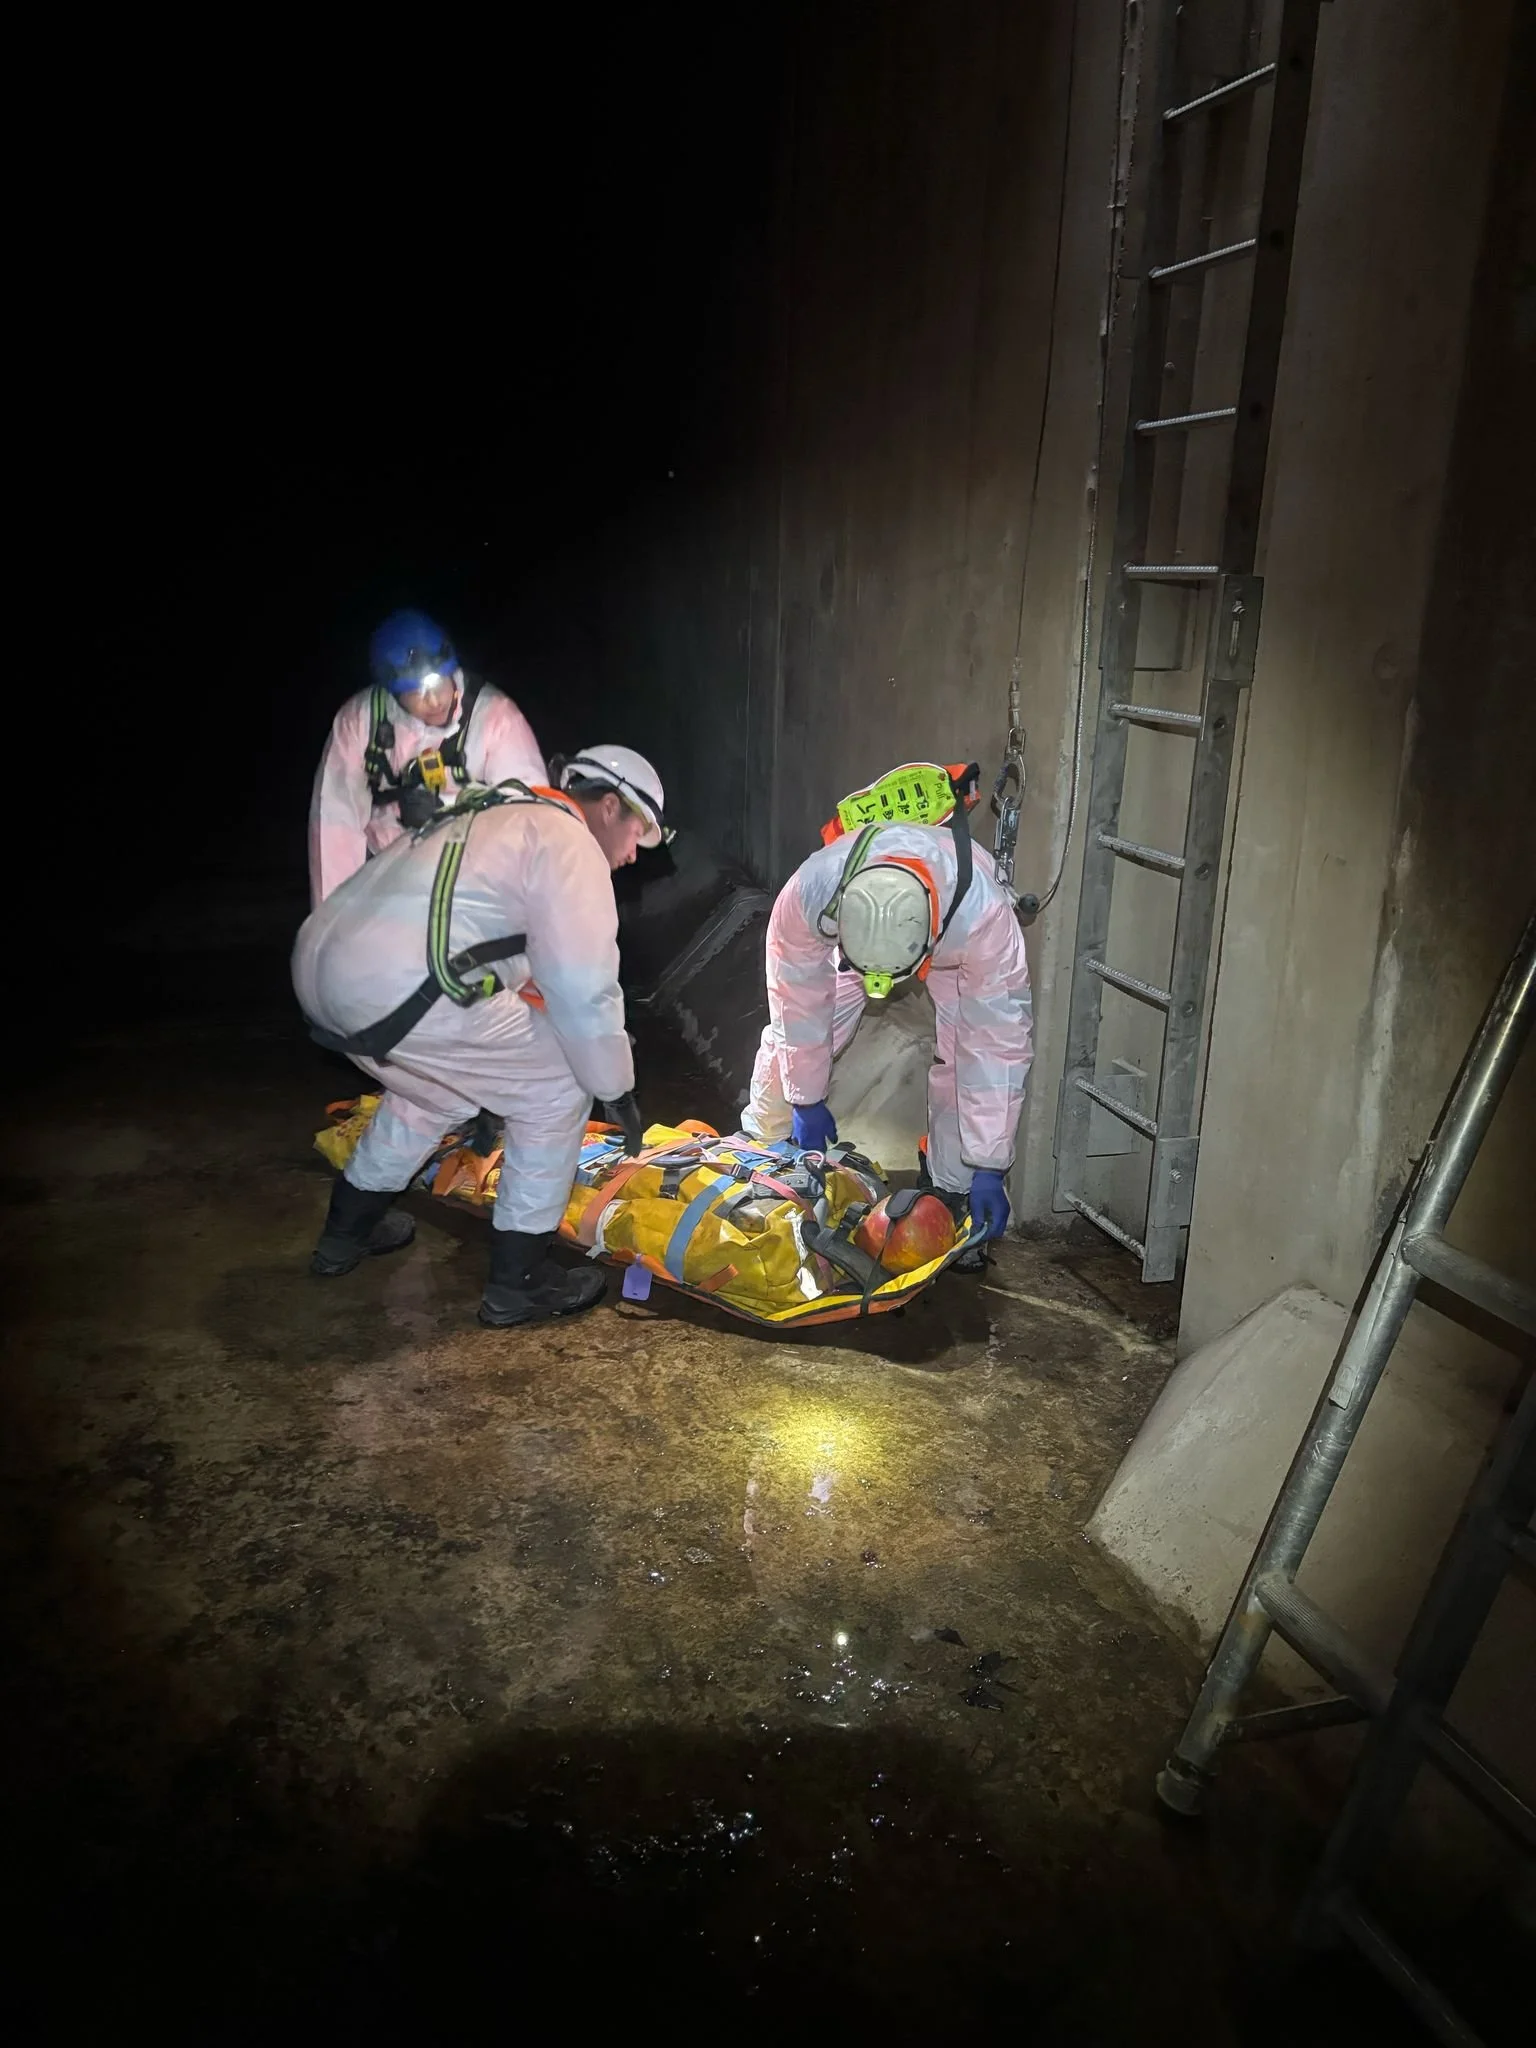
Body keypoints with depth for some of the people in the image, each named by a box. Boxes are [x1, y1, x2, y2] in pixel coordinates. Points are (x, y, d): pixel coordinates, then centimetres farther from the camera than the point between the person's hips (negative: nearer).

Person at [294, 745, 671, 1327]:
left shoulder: (497, 815, 28)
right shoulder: (567, 843, 0)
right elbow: (584, 989, -7)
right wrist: (617, 1090, 5)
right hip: (399, 990, -10)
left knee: (436, 1087, 33)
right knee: (557, 1091, 5)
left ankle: (346, 1232, 45)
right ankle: (517, 1281, 13)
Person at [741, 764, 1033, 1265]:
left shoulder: (983, 913, -46)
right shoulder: (806, 894, -42)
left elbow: (998, 1048, -36)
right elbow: (800, 1007, -23)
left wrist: (988, 1166, -30)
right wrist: (807, 1099, -11)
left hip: (951, 950, -1)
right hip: (847, 937, 1)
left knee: (965, 1057, -18)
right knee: (795, 1034, -4)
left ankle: (953, 1193, 2)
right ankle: (757, 1148, 23)